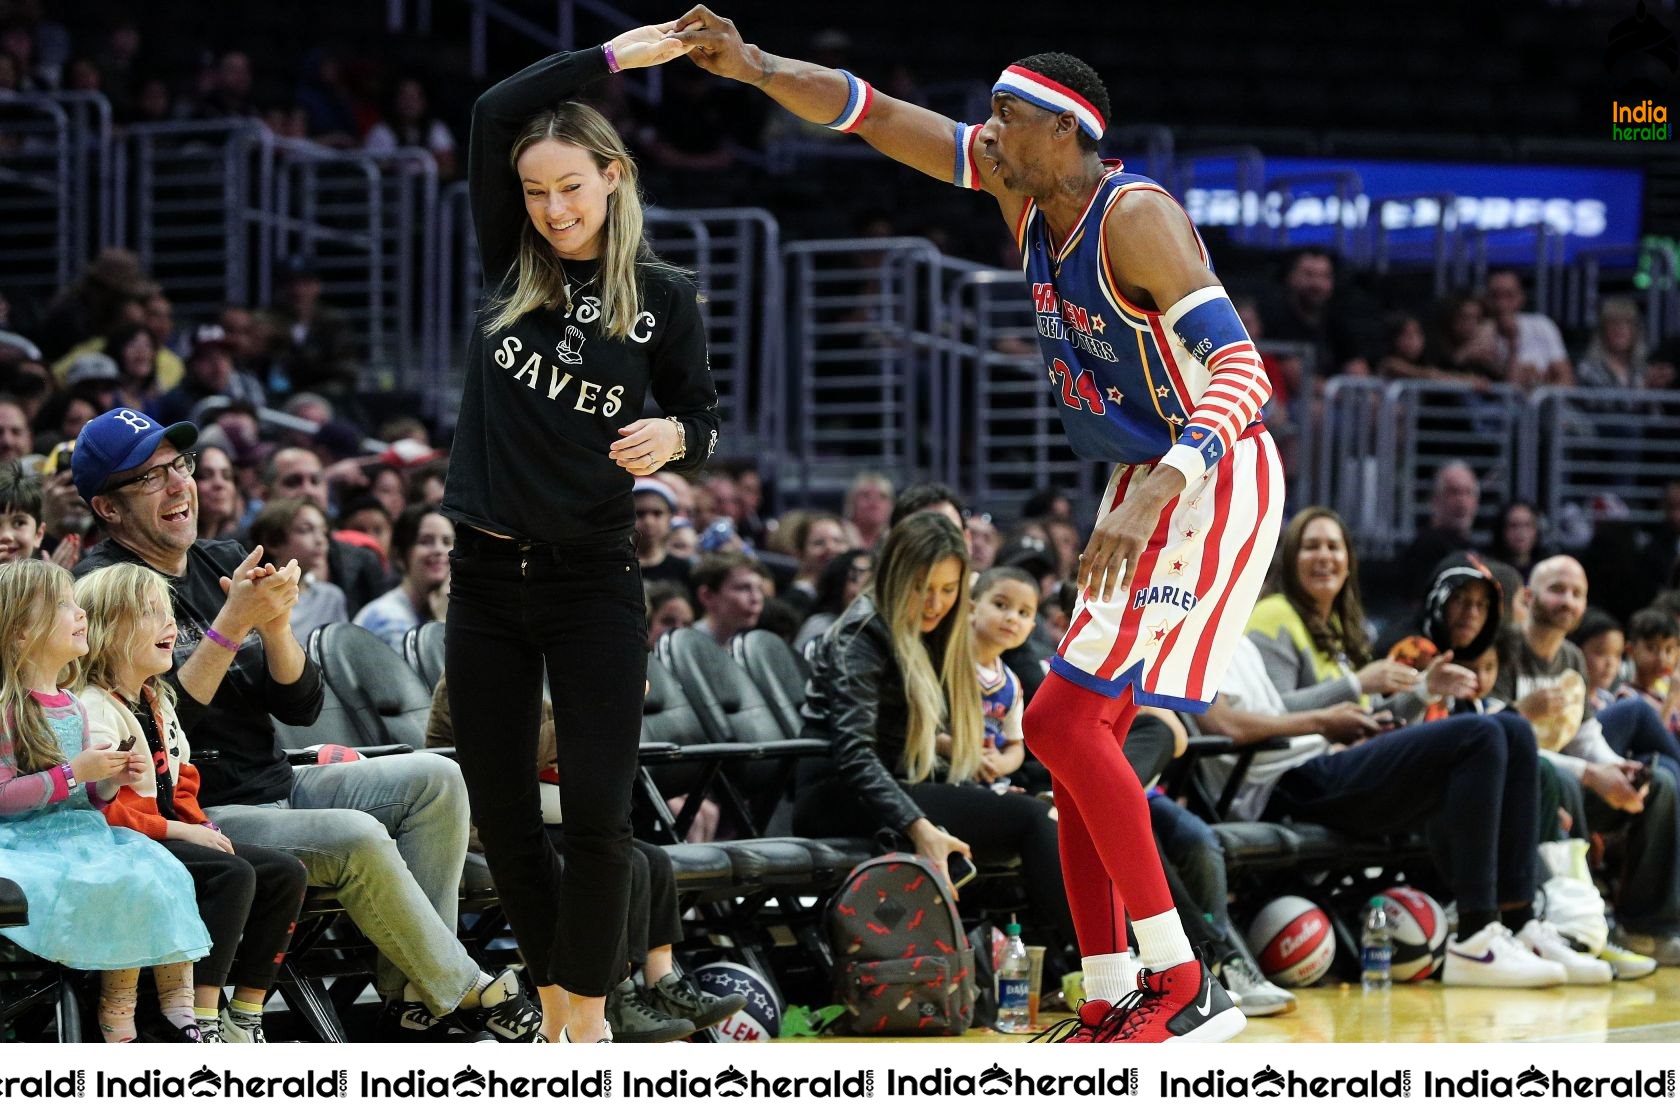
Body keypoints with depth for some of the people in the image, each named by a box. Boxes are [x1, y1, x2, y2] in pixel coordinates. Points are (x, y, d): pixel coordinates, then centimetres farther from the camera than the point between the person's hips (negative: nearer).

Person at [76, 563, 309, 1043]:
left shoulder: (158, 702, 19)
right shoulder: (92, 708, -12)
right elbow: (99, 809, -21)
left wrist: (200, 827, 4)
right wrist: (179, 831, -20)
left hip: (167, 835, 10)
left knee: (285, 873, -3)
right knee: (233, 874, -30)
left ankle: (244, 1022, -2)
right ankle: (202, 1025, -31)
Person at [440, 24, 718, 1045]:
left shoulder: (663, 297, -1)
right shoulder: (513, 265, 5)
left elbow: (704, 419, 5)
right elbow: (496, 114, -3)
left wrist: (673, 437, -18)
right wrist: (609, 58, -5)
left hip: (594, 581, -3)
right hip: (489, 578, 3)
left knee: (597, 816, -9)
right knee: (505, 820, 6)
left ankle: (586, 1022, 1)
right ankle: (556, 1012, 19)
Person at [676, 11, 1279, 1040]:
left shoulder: (1136, 218, -21)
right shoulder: (1024, 193, 4)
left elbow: (1242, 371, -29)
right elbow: (870, 115, 3)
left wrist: (1162, 487, -43)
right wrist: (755, 67, -12)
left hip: (1215, 484, -10)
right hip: (1145, 488, 10)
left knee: (1064, 721, -16)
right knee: (1080, 739, 6)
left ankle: (1186, 987, -14)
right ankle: (1110, 1009, 8)